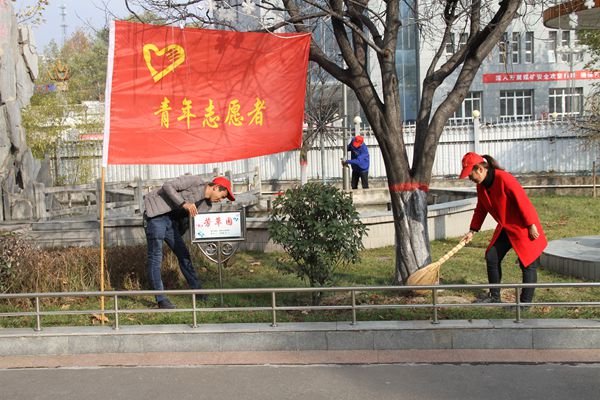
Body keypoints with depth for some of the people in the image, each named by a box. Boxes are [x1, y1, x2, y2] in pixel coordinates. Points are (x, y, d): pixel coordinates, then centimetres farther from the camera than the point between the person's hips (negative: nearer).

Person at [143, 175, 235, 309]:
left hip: (171, 220, 9)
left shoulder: (206, 205, 11)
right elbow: (168, 186, -18)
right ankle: (161, 299, -8)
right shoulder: (196, 181, -12)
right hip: (156, 213, -9)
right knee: (155, 257, -9)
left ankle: (197, 291, 19)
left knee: (183, 255, 9)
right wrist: (184, 204, -26)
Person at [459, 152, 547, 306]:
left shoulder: (504, 179, -25)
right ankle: (495, 297, 22)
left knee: (528, 264, -1)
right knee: (491, 257, 9)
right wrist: (472, 231, 13)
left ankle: (525, 303, 6)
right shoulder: (481, 186, 2)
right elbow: (480, 209, 14)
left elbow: (523, 201, -24)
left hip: (523, 228, -9)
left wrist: (531, 226, -21)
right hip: (504, 228, 9)